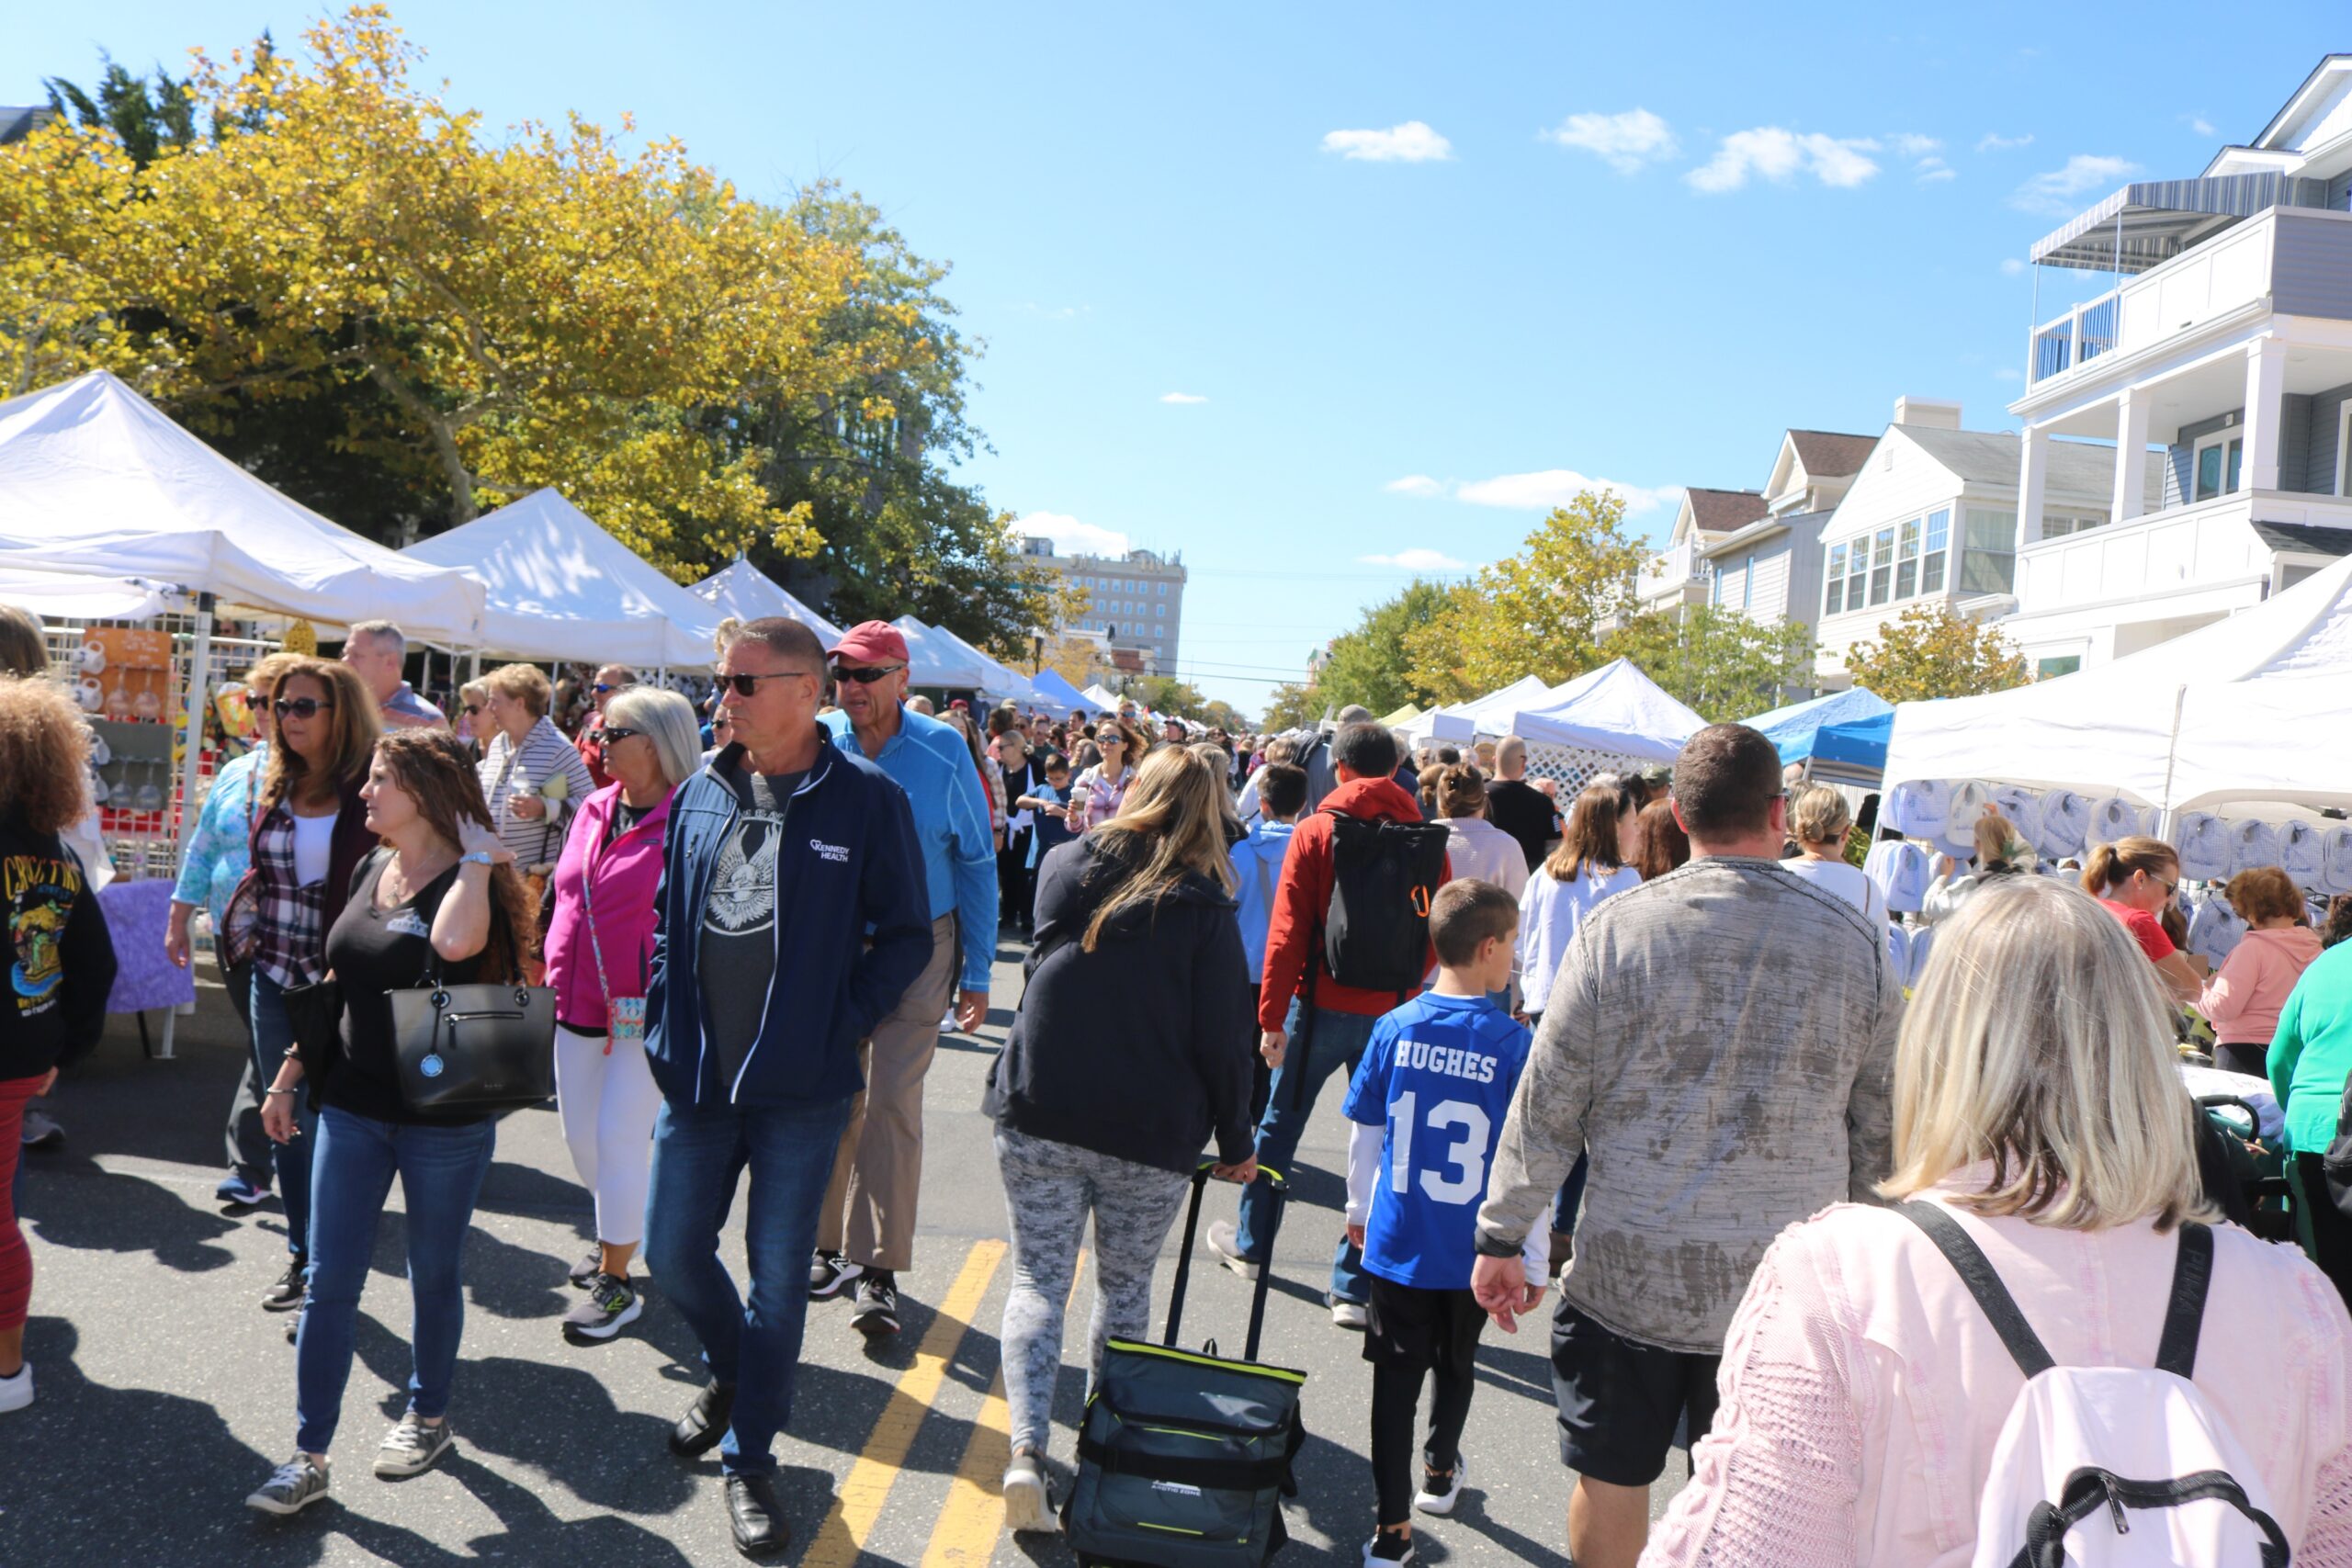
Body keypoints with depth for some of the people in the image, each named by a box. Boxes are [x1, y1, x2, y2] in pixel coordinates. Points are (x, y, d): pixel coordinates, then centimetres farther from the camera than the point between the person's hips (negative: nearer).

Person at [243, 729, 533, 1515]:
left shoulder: (471, 880, -15)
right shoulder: (369, 870, 5)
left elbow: (456, 943, -40)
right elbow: (337, 985, 14)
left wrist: (476, 858, -27)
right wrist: (290, 1074, 14)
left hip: (445, 1118, -5)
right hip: (352, 1108, 6)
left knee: (433, 1275, 12)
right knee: (329, 1282, 6)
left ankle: (428, 1417, 32)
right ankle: (309, 1456, 16)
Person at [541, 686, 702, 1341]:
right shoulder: (594, 810, 10)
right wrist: (556, 968, 12)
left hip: (644, 1013, -8)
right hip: (580, 1005, 8)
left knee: (620, 1134, -4)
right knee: (580, 1133, 16)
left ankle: (616, 1282, 10)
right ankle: (618, 1231, 40)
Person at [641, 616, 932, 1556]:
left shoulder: (866, 799, -10)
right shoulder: (701, 795, 5)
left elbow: (907, 935, -5)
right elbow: (667, 917, 15)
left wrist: (843, 1022, -13)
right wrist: (666, 1024, 5)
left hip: (802, 1088, -4)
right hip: (697, 1078, 5)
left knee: (777, 1277, 7)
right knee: (672, 1251, 14)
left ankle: (749, 1459, 26)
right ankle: (730, 1371, 45)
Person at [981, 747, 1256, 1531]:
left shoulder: (1064, 867, 2)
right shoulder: (1204, 906, -7)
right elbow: (1221, 1038, -6)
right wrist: (1235, 1143, 5)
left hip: (1038, 1114, 2)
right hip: (1151, 1134, -1)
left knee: (1039, 1281, 8)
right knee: (1125, 1288, 16)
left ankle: (1028, 1449, -7)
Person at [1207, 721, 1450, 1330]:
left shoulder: (1316, 831, -7)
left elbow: (1287, 932, -9)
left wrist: (1271, 1016, -5)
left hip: (1321, 1005, -1)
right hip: (1394, 1014, 1)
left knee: (1279, 1124, 17)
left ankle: (1251, 1244, 34)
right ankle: (1354, 1288, 11)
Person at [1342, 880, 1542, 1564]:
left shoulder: (1393, 1029, -7)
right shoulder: (1512, 1044, -15)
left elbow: (1363, 1133, 2)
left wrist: (1360, 1208, 18)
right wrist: (1534, 1262, -3)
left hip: (1396, 1243, 1)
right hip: (1472, 1250, -1)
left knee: (1396, 1377, 9)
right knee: (1455, 1363, 23)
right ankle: (1440, 1470, 46)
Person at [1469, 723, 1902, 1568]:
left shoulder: (1618, 928, -10)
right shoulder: (1855, 943, -4)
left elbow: (1547, 1103, -7)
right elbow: (1880, 1127, 5)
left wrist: (1501, 1238, 3)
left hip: (1627, 1269, -2)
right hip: (1784, 1278, 2)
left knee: (1611, 1481, 15)